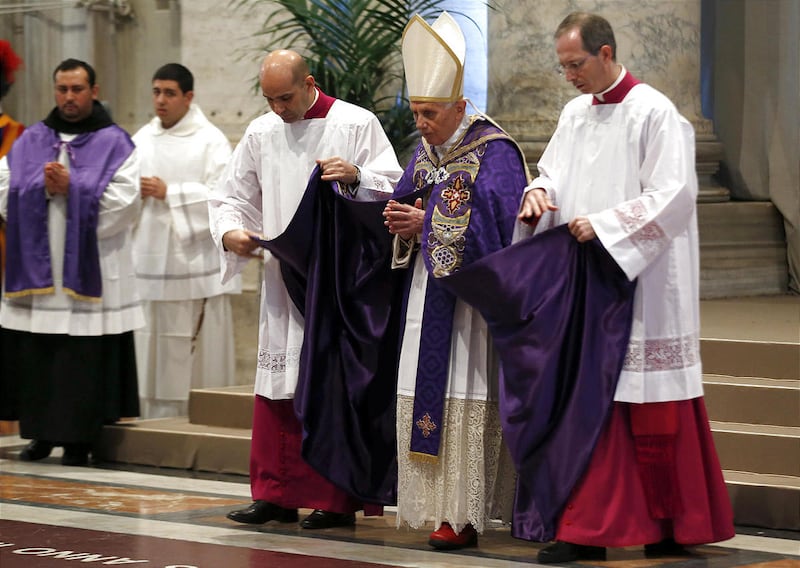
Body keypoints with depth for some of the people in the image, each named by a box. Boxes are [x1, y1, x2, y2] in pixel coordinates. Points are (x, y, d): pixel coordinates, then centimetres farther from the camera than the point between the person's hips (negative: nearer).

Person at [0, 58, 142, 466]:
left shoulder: (115, 144, 2)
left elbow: (123, 205, -8)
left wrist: (71, 188, -12)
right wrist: (44, 189, -10)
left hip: (89, 271, -3)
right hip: (36, 267, 3)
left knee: (84, 358, -4)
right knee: (35, 356, 3)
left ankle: (78, 440, 2)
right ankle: (41, 432, 14)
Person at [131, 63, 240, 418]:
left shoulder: (210, 141, -1)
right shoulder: (141, 140, 14)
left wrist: (169, 193, -13)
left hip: (194, 259, -4)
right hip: (149, 259, 5)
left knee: (196, 357, -4)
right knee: (151, 351, 2)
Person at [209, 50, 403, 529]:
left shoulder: (357, 125, -2)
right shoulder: (261, 134, 12)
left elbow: (394, 188, -5)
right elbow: (231, 197, 17)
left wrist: (356, 175, -25)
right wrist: (230, 231, -4)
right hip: (282, 280, 5)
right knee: (277, 387, 3)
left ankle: (337, 501, 1)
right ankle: (277, 495, 10)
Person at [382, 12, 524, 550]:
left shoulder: (494, 151, -11)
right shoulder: (426, 150, 13)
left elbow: (494, 221, -20)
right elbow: (405, 203, 13)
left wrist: (426, 221, -19)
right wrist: (399, 220, -10)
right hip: (428, 292, 8)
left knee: (463, 399, -8)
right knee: (424, 396, 5)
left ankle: (463, 514, -6)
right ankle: (436, 502, 10)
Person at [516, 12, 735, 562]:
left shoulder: (654, 113, -10)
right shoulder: (575, 114, 12)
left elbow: (673, 195, -15)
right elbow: (553, 173, 19)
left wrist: (605, 225, -20)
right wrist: (540, 193, -4)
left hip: (641, 285, -7)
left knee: (653, 414, -2)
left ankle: (678, 523, 10)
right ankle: (588, 530, 6)